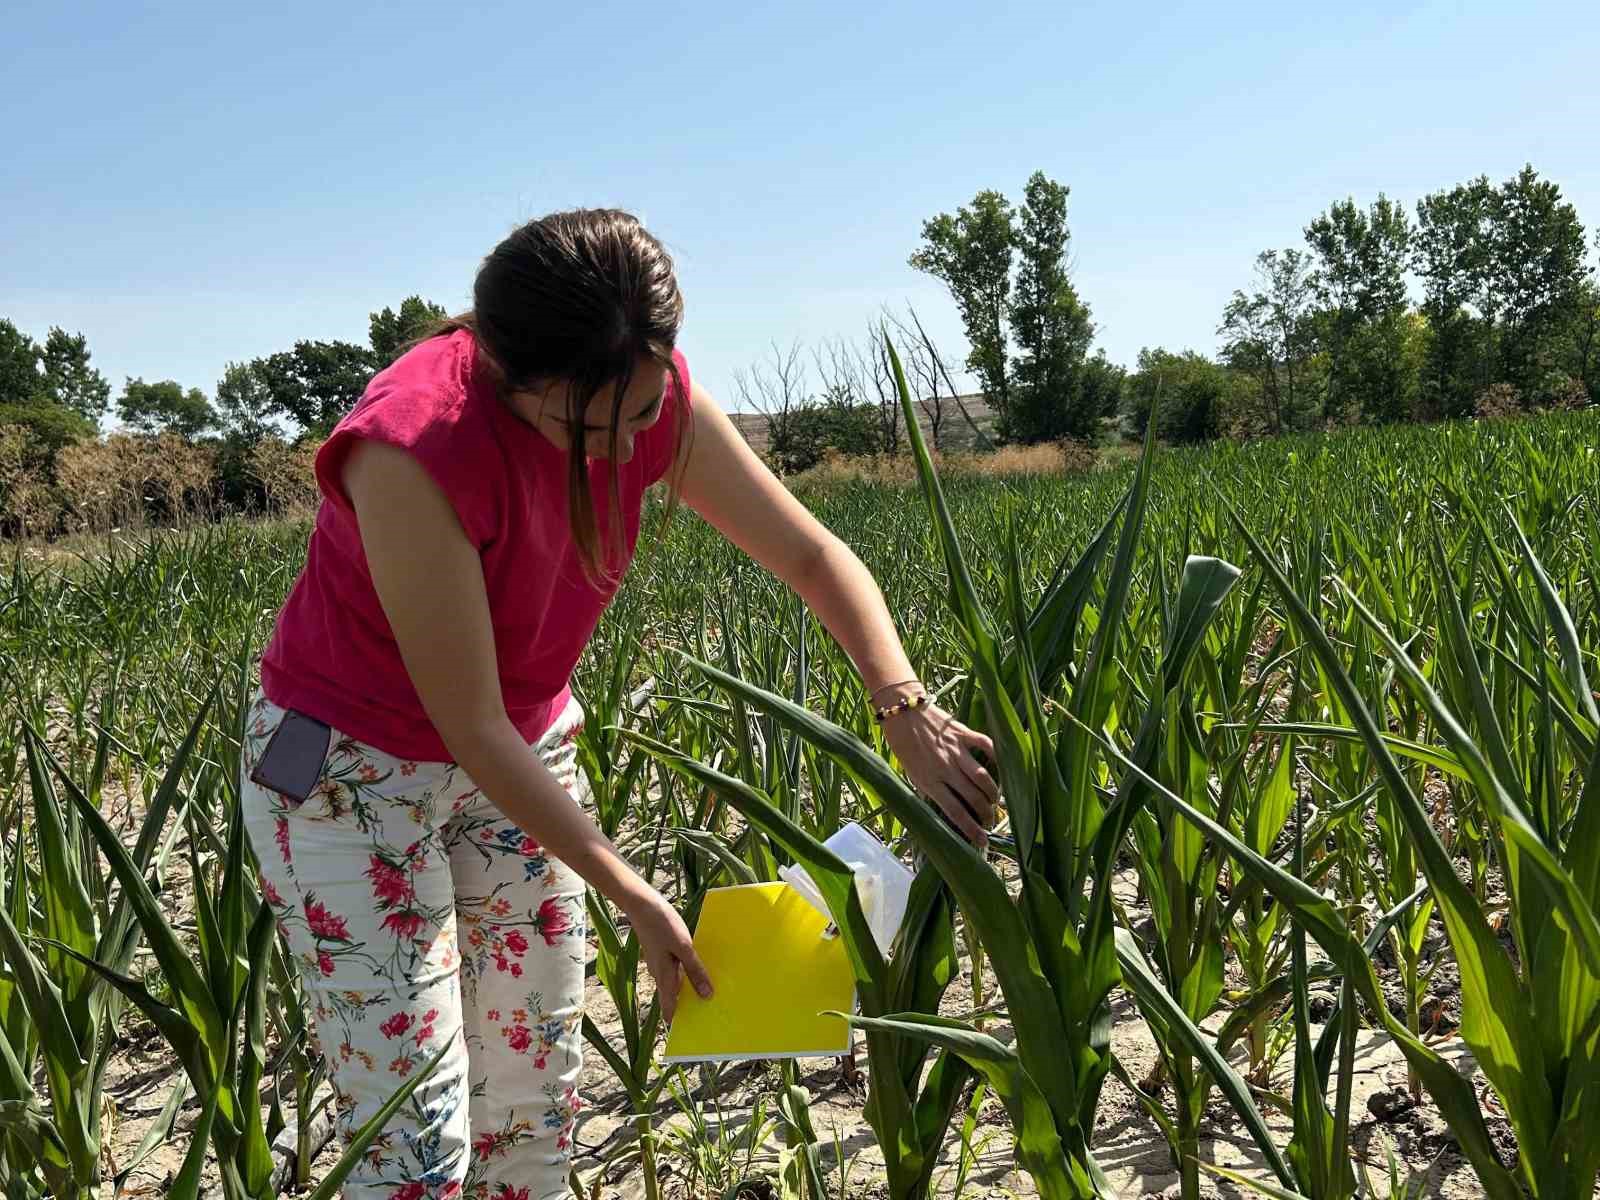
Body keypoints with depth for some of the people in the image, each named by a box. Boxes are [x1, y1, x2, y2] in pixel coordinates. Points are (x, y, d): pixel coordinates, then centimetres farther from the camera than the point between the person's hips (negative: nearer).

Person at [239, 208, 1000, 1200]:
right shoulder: (411, 448, -33)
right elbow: (473, 730, -27)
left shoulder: (652, 398, -16)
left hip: (524, 752, 5)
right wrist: (635, 898, -22)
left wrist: (908, 714, -21)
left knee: (538, 1098, 10)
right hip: (349, 768, -5)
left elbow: (813, 555, -6)